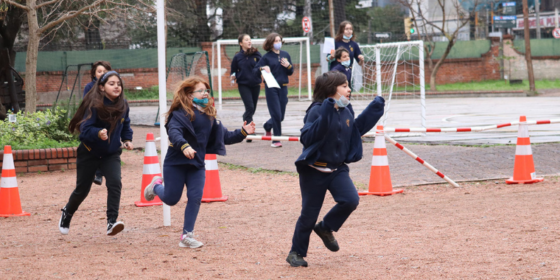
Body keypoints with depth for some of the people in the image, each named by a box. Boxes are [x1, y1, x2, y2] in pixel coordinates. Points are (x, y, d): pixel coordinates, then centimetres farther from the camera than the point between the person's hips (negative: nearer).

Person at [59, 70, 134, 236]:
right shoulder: (95, 106, -22)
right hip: (90, 153, -3)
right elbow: (85, 129, -27)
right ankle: (67, 213, 43)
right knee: (82, 189, 12)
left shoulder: (123, 105, -6)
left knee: (115, 183, -22)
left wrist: (127, 139, -2)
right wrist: (98, 133, -46)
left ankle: (111, 223, -25)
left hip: (111, 154, 3)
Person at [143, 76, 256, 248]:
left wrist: (242, 132, 3)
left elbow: (224, 136, 14)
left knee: (195, 198, -7)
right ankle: (157, 186, 40)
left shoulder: (209, 115, 9)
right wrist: (184, 146, -48)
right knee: (171, 199, 4)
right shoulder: (181, 113, -14)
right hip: (176, 163, -5)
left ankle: (187, 236, 2)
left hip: (197, 164, 5)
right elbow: (174, 132, -31)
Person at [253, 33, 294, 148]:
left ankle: (267, 126, 40)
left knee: (281, 116, 8)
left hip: (283, 87, 4)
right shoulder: (267, 57, -2)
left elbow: (291, 72, 15)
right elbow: (255, 71, -2)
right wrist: (263, 68, -21)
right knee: (276, 114, -9)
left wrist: (288, 66, -6)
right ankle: (276, 140, 1)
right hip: (271, 88, -4)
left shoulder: (285, 55, 9)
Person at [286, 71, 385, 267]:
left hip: (337, 168, 6)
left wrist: (374, 109, 11)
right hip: (314, 171, -6)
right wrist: (325, 115, -39)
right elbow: (307, 138, -28)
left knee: (350, 200, -15)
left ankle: (325, 228, 13)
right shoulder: (317, 111, -18)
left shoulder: (346, 111, 4)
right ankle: (296, 253, 23)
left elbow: (356, 130, 19)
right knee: (309, 214, 2)